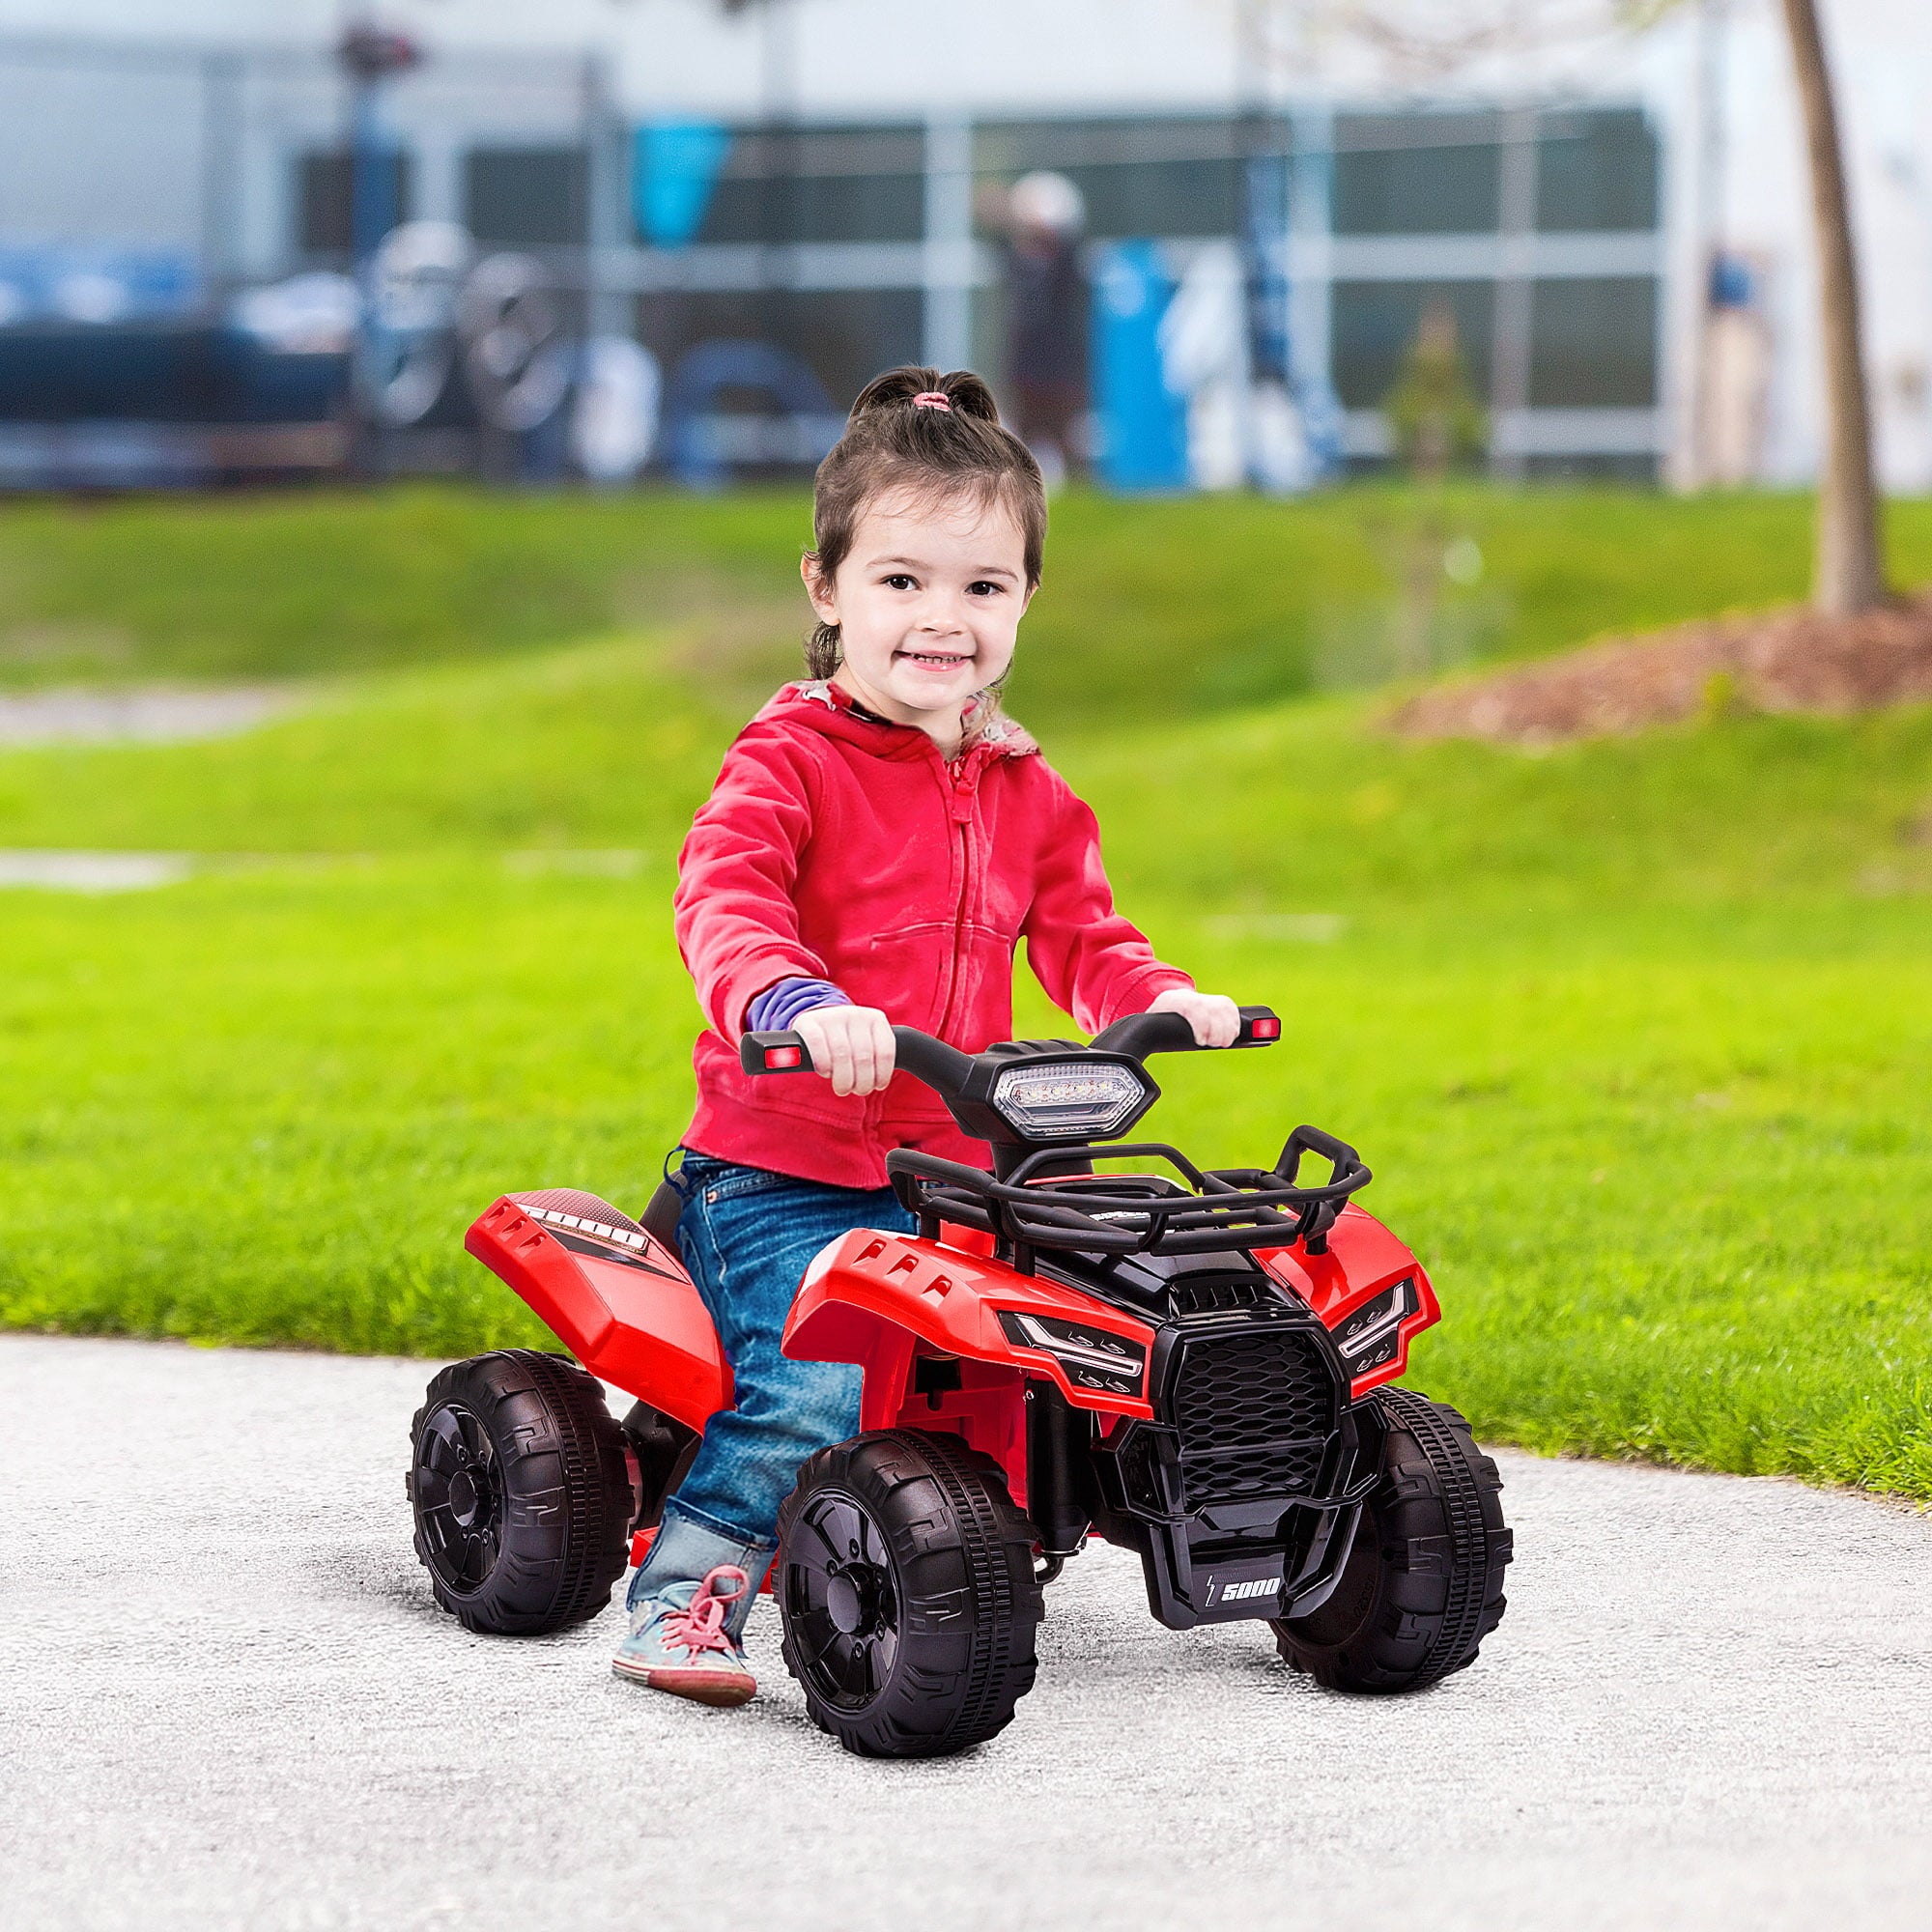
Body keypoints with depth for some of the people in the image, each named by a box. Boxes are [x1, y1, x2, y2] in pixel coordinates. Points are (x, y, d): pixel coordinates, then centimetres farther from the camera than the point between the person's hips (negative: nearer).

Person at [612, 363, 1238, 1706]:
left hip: (959, 1175, 6)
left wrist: (1164, 1001, -8)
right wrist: (796, 1003, -45)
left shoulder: (1026, 795, 13)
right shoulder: (789, 764, -8)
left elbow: (1080, 938, 16)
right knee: (814, 1385, -26)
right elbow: (726, 901, -24)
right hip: (782, 1172, -6)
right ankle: (689, 1593, -14)